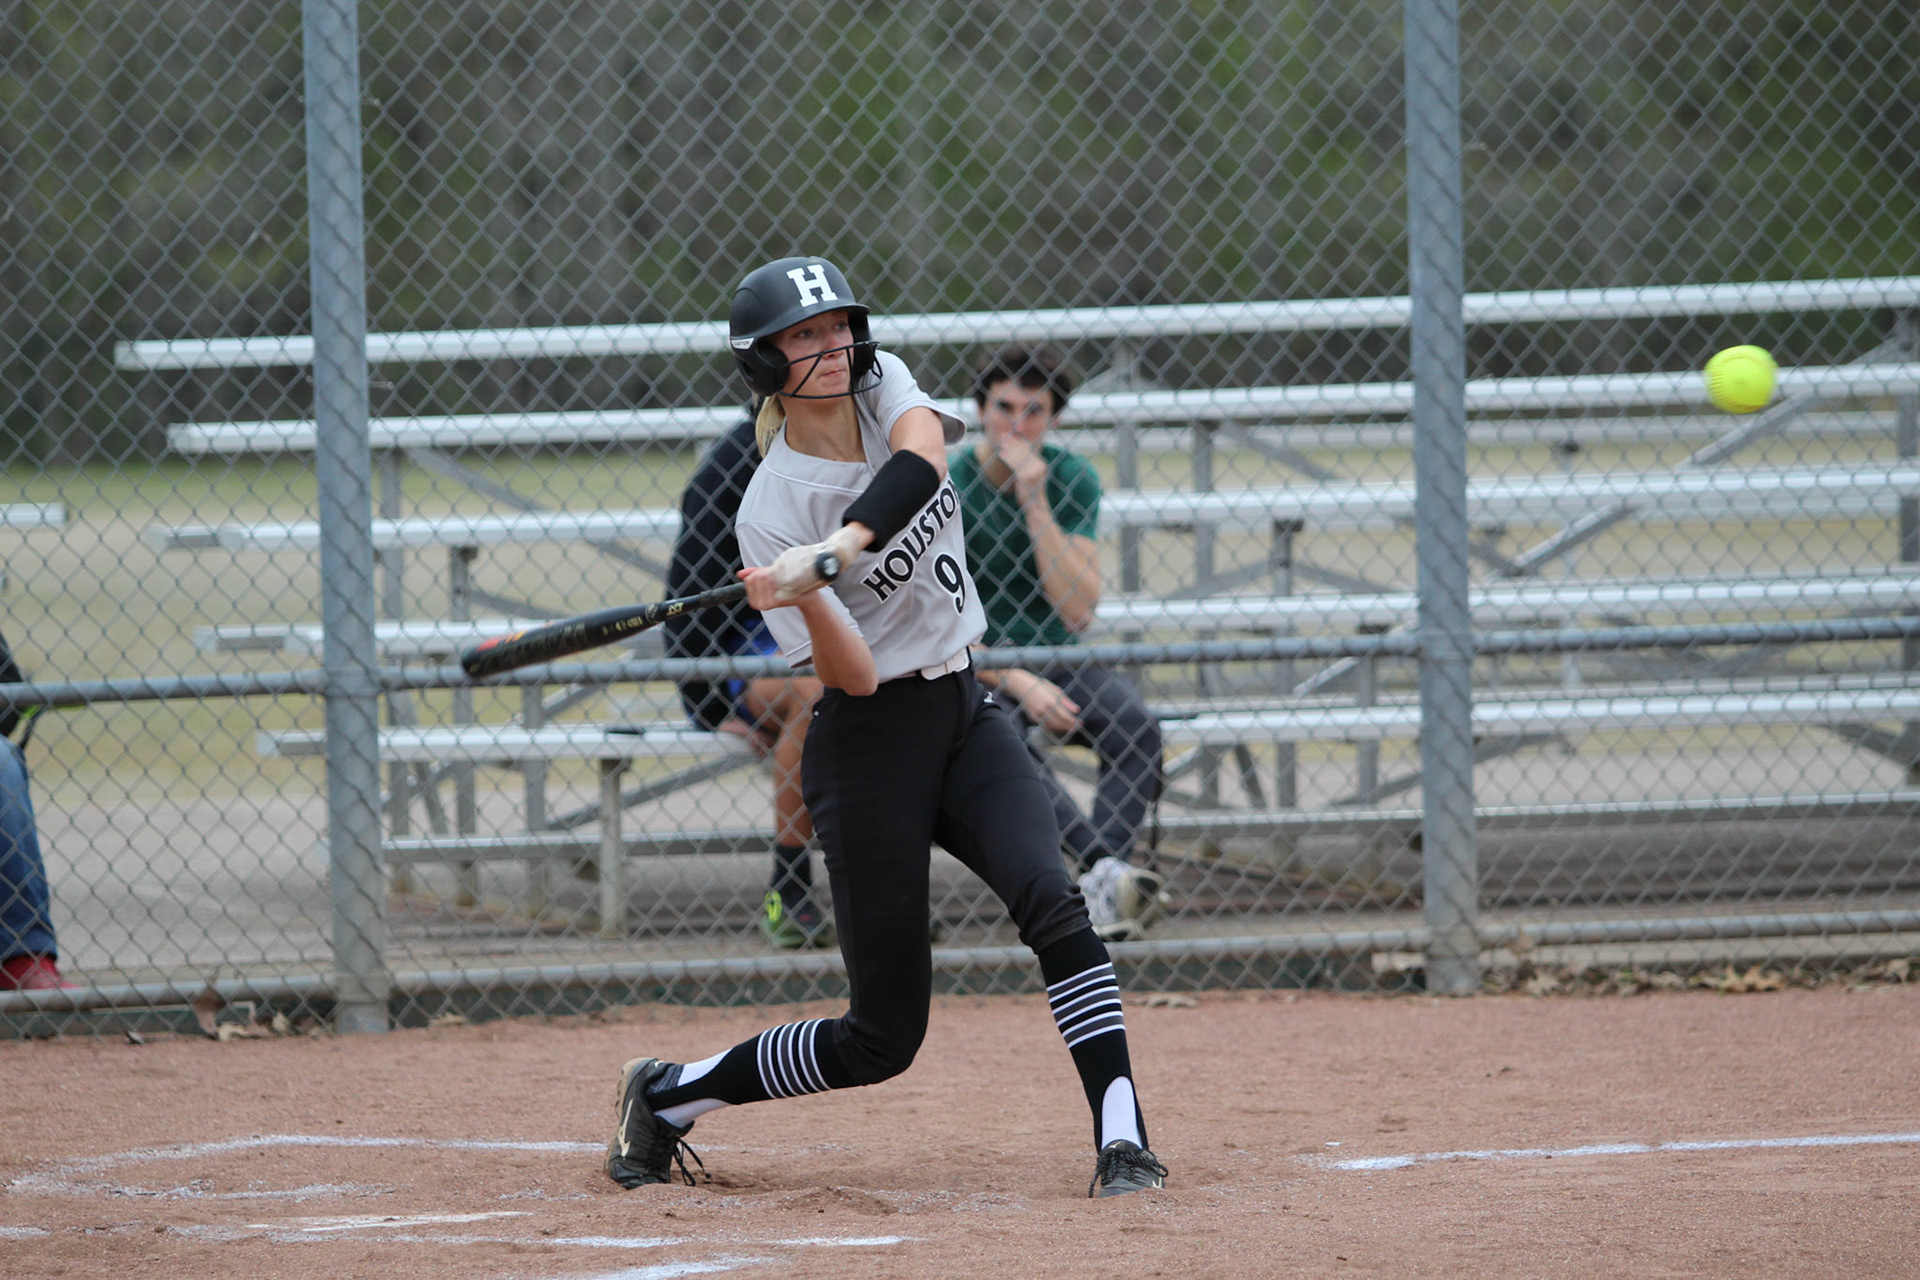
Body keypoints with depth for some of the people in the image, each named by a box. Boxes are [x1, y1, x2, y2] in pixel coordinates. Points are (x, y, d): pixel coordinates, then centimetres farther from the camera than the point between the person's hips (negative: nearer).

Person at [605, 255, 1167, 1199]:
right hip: (870, 742, -4)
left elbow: (922, 458, -26)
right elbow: (853, 675, -18)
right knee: (883, 1036, 0)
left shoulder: (884, 385, -1)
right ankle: (666, 1096, 21)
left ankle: (1122, 1143, -26)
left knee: (1050, 901, -23)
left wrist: (831, 551, -40)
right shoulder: (772, 509, -13)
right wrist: (804, 596, -38)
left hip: (966, 714, 4)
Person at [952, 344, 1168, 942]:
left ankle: (1102, 892, -39)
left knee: (1135, 723, -29)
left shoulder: (1071, 479, -2)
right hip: (972, 671, -3)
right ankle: (1108, 867, -45)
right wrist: (1016, 683, -24)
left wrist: (1034, 501, -18)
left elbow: (1077, 611, -12)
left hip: (1059, 659, 3)